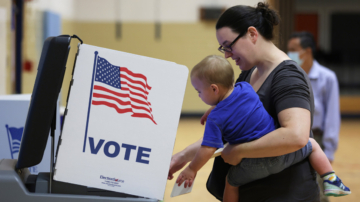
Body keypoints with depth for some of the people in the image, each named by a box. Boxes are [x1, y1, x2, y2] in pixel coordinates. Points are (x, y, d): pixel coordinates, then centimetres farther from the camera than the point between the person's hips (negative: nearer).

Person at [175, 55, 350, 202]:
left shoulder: (215, 119, -12)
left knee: (231, 182, 25)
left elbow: (208, 149, -17)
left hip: (254, 166, -3)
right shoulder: (245, 88, 1)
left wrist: (192, 170, -3)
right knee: (312, 145, 26)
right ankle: (331, 181, 15)